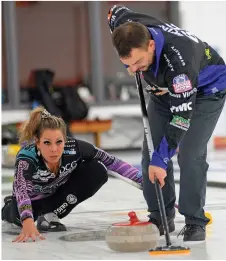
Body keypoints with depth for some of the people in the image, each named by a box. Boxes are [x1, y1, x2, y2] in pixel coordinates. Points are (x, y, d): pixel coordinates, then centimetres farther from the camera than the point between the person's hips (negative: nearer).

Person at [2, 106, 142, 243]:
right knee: (20, 215, -32)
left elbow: (112, 162, -19)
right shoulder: (26, 158, -40)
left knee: (98, 171, -23)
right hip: (32, 200, -1)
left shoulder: (75, 148, -32)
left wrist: (142, 178, -24)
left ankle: (49, 213, -10)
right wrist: (28, 223, -74)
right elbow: (21, 190, -57)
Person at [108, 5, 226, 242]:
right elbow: (116, 11, -1)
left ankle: (195, 222, -7)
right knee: (151, 152, 0)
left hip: (205, 89, -7)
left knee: (189, 155, -19)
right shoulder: (129, 28, -29)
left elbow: (181, 117, -40)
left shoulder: (178, 60, -46)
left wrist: (160, 160, -39)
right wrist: (131, 64, -9)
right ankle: (161, 217, 12)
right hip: (164, 88, 7)